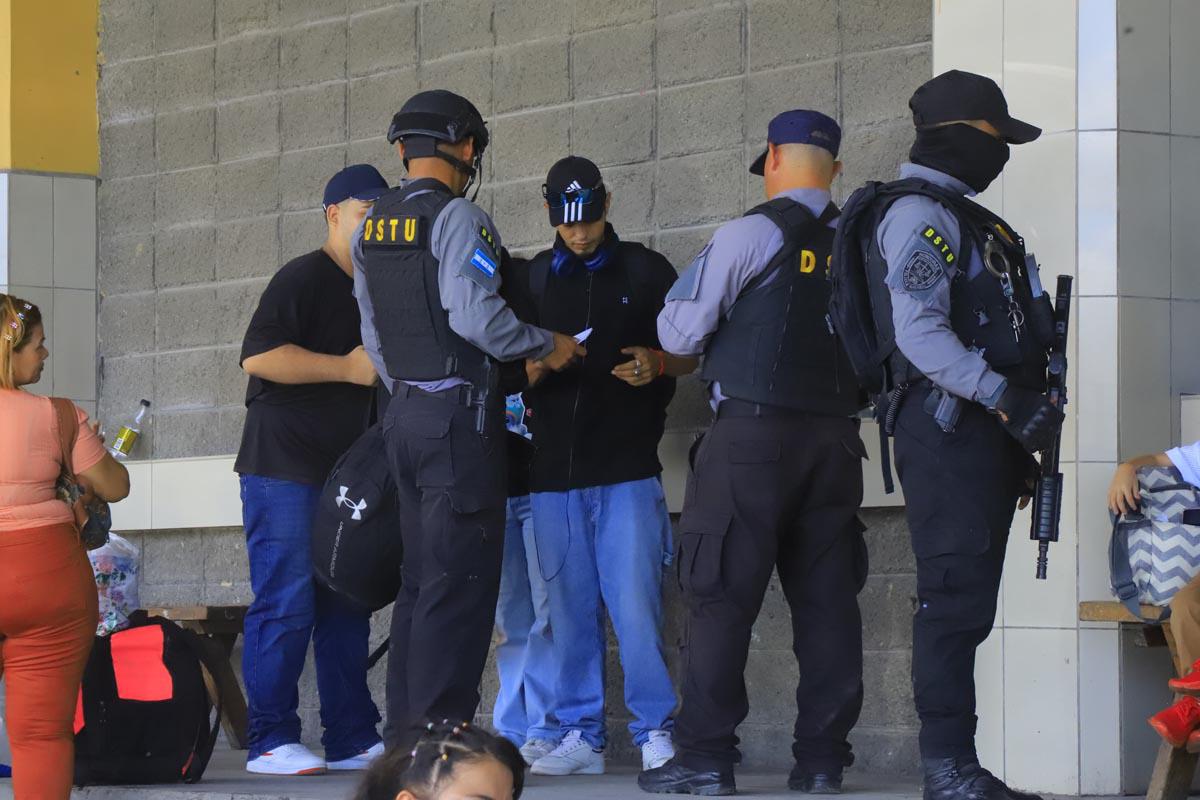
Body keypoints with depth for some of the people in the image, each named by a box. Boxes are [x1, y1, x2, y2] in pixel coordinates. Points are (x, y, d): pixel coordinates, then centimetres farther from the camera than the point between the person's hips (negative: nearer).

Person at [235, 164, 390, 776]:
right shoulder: (304, 278, -9)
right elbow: (259, 356, -22)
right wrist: (349, 368, -19)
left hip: (344, 473, 9)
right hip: (285, 470, -9)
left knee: (346, 608, 8)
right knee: (286, 604, -11)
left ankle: (353, 738, 11)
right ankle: (270, 741, -9)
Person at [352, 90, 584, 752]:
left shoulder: (371, 229, 13)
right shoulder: (458, 218, -11)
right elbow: (473, 315, -21)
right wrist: (546, 347, -8)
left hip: (404, 414, 8)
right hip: (459, 412, -8)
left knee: (421, 576, 14)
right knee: (460, 580, -6)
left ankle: (404, 735, 14)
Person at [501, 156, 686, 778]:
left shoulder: (645, 271, 7)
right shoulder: (532, 279, 14)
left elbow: (691, 353, 10)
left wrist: (657, 363, -11)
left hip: (627, 468, -3)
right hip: (554, 469, 3)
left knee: (634, 603, -10)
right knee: (569, 608, 4)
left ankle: (655, 732, -4)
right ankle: (581, 735, 10)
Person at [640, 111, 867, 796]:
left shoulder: (751, 235, -7)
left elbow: (679, 333, -3)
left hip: (754, 433, -5)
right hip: (836, 440, 5)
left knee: (723, 596, -1)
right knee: (827, 598, 7)